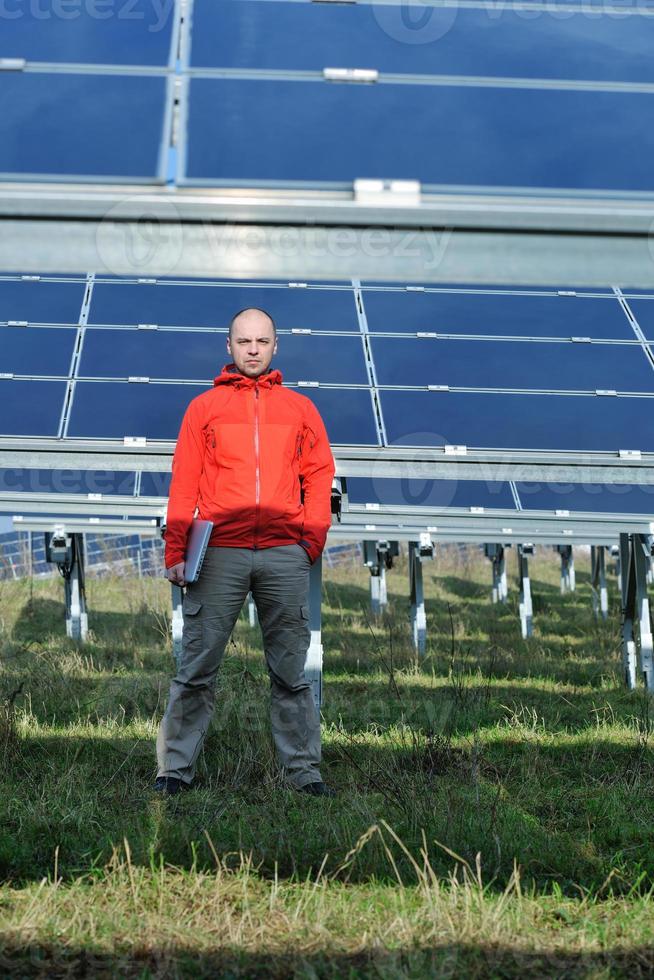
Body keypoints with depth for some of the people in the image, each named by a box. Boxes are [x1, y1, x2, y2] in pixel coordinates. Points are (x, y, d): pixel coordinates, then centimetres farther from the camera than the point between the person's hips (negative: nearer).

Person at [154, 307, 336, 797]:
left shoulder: (300, 408, 14)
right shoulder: (204, 407, 11)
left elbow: (319, 478, 12)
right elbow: (184, 483, 6)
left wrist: (312, 538, -1)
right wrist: (176, 552, -2)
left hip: (285, 554, 1)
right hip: (219, 553, -1)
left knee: (291, 670, 4)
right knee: (197, 668, -2)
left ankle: (302, 767, 8)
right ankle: (176, 767, 3)